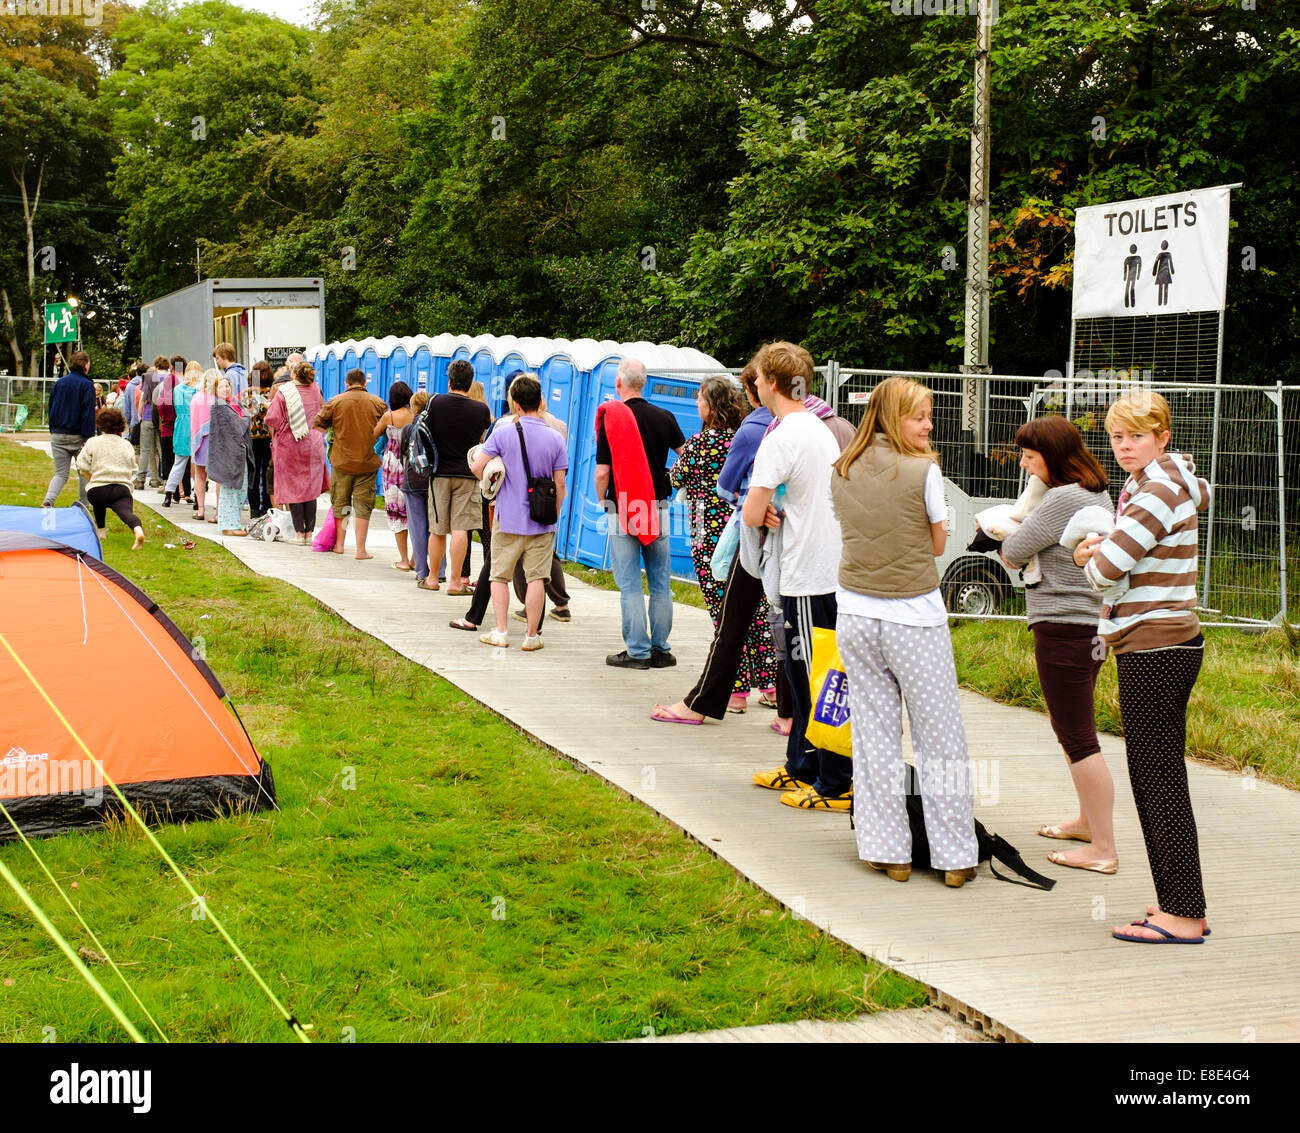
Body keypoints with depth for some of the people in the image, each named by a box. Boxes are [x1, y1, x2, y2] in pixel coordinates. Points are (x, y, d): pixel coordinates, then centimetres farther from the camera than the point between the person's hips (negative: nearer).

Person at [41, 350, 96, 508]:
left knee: (61, 473, 7)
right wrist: (88, 438, -14)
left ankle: (48, 501, -16)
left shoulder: (59, 382, 9)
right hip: (77, 436, -4)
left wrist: (53, 431, 17)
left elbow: (51, 408, 12)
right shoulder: (87, 385, -8)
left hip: (57, 435, 4)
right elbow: (88, 414, -13)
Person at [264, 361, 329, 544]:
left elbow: (272, 419, -12)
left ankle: (299, 533, 3)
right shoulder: (315, 390, 0)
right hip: (313, 445, 3)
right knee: (310, 490, 8)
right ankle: (309, 532, 7)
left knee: (293, 490, 5)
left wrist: (274, 439, 3)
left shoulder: (283, 392, -12)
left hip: (289, 445, -3)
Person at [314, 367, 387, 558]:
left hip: (342, 461, 0)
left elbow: (319, 425, 3)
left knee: (340, 503, 15)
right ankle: (361, 549, 0)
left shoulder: (334, 402, -2)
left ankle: (339, 544, 23)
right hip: (368, 462, 0)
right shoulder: (378, 403, 0)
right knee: (363, 506, 2)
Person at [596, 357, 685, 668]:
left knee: (629, 584, 1)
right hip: (658, 508, 4)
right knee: (660, 583, 9)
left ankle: (637, 651, 1)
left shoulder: (610, 418, -9)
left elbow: (602, 471, -10)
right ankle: (660, 650, 12)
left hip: (622, 511, -3)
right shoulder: (664, 418, 2)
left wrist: (602, 500, 7)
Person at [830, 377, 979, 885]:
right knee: (939, 737, 6)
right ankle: (955, 856, 11)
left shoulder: (842, 473, 4)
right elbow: (937, 544, 0)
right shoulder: (923, 471, -11)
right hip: (915, 617, -4)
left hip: (855, 614, 4)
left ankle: (888, 851, 14)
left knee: (874, 735, 10)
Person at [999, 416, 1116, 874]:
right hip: (1090, 627, 10)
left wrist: (1004, 538, 7)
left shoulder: (1061, 499, -19)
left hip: (1063, 628, -10)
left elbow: (1011, 555, -14)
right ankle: (1089, 820, 37)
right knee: (1071, 728, 24)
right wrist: (1013, 534, 2)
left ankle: (1103, 849, -1)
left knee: (1078, 738, -5)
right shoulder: (1097, 495, 12)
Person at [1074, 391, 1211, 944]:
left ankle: (1183, 915, -4)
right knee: (1153, 779, 12)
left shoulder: (1157, 492, -14)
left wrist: (1086, 555, 6)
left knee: (1160, 781, -8)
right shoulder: (1174, 481, 15)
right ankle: (1179, 904, 16)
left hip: (1155, 648, -11)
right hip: (1162, 645, 11)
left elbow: (1106, 568, -20)